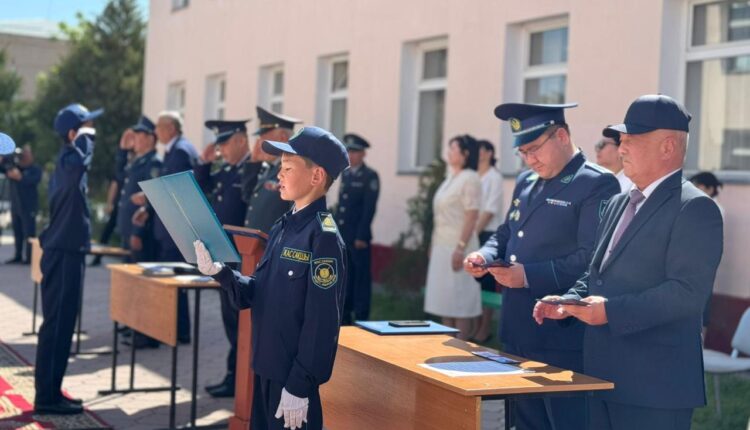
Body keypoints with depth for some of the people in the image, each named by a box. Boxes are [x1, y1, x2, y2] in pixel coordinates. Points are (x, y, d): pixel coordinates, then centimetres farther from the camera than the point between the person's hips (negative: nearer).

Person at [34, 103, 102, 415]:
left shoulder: (67, 161, 15)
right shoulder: (69, 160, -15)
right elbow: (82, 151, -41)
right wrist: (85, 135, -21)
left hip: (65, 251, 10)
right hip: (64, 254, -10)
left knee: (61, 324, 13)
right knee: (57, 324, -5)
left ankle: (50, 392, 21)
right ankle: (46, 397, 1)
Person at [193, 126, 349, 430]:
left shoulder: (324, 237, -17)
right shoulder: (282, 228, 9)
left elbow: (321, 323, -20)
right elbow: (257, 294, 10)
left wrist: (299, 386, -19)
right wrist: (220, 272, -7)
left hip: (294, 377, -8)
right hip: (266, 368, 8)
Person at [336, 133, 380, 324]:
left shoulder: (370, 176, -6)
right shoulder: (345, 174, 15)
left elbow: (369, 208, -12)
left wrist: (362, 236, -17)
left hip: (358, 236, -7)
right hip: (342, 235, 7)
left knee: (361, 278, -2)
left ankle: (361, 318, 3)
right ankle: (344, 316, 19)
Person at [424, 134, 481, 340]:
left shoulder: (470, 178, -11)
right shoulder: (450, 178, 15)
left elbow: (471, 215, -17)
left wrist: (460, 248, -22)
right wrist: (433, 244, 16)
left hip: (457, 245, -9)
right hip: (442, 246, 9)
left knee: (460, 299, -4)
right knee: (444, 295, 11)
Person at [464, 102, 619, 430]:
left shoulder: (597, 184, -12)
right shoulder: (525, 183, 15)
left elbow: (592, 259, -20)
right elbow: (506, 234, 24)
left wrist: (530, 276, -24)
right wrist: (485, 255, 1)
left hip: (563, 339, -8)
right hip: (518, 333, 8)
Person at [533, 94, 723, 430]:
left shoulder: (695, 209, -11)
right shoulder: (618, 204, 17)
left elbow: (687, 292, -21)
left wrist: (612, 311, -22)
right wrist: (568, 303, 5)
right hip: (603, 376, 8)